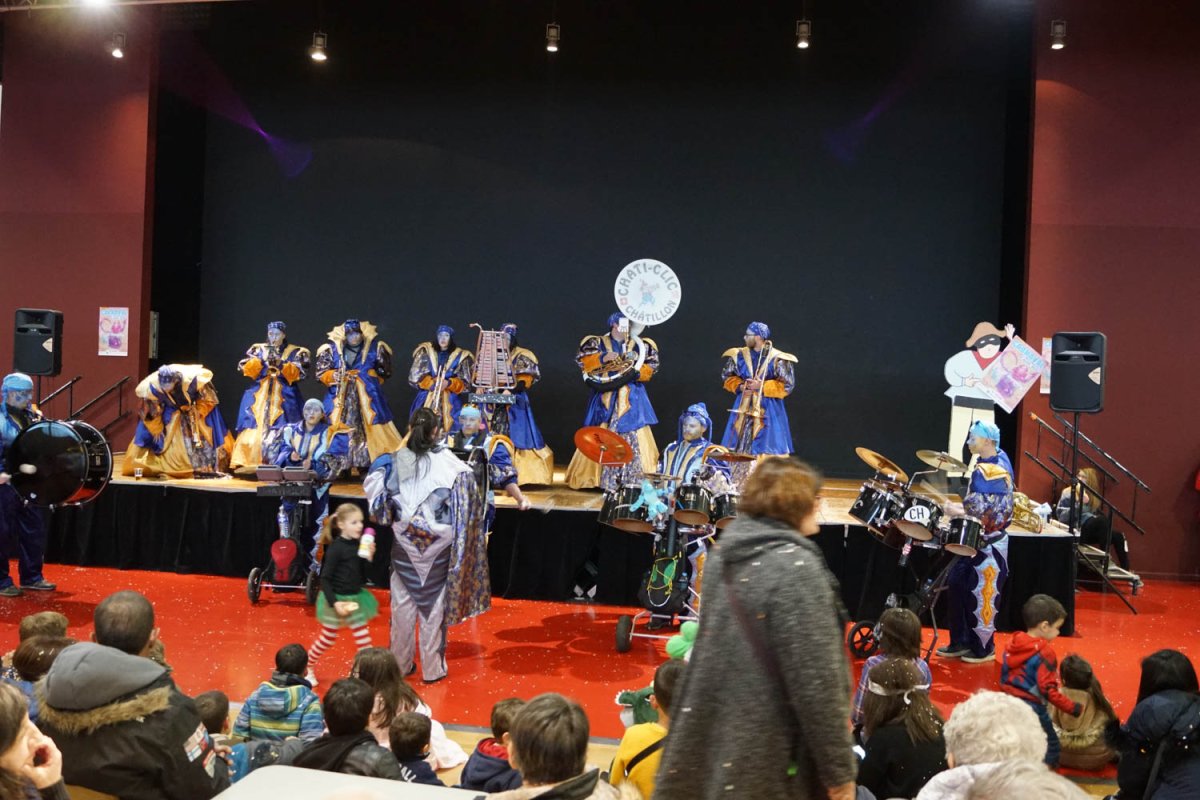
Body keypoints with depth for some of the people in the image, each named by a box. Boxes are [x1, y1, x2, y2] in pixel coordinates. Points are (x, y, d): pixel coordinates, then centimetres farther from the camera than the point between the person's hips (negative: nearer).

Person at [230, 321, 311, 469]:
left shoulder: (295, 352, 7)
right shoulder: (259, 349, 13)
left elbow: (299, 373, -3)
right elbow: (245, 369, 5)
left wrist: (281, 364, -13)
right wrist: (261, 360, -8)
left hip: (283, 399, -2)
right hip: (259, 397, 2)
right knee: (253, 431, -8)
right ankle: (250, 464, -8)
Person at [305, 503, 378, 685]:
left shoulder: (360, 545, -2)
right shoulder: (336, 548, -19)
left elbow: (363, 578, 3)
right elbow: (325, 579, -16)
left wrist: (368, 558, -11)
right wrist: (334, 603, -22)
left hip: (355, 599, 5)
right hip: (336, 599, -5)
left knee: (364, 641, 5)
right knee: (327, 639, 13)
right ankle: (307, 669, 36)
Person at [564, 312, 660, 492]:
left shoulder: (639, 346, 12)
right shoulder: (598, 343, 9)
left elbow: (652, 366, 6)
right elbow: (582, 359, -3)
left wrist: (637, 372, -12)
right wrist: (603, 358, -15)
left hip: (632, 399, 1)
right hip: (605, 398, -1)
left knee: (634, 438, -7)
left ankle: (635, 482, -5)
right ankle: (601, 479, 4)